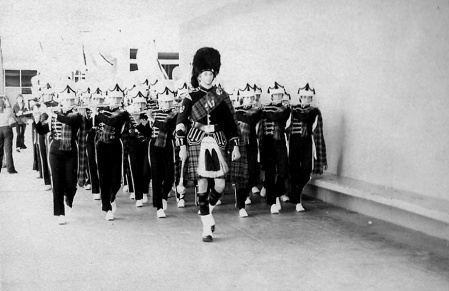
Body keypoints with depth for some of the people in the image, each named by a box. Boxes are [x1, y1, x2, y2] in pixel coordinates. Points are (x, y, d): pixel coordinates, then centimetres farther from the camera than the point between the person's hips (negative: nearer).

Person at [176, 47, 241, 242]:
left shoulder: (222, 96, 9)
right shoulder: (191, 97, 2)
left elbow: (231, 123, 11)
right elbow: (180, 123, -1)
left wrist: (235, 146, 6)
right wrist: (182, 147, -7)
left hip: (217, 142, 2)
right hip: (197, 143, -2)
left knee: (219, 184, -5)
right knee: (203, 183, -3)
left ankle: (207, 210, 27)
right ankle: (206, 227, 7)